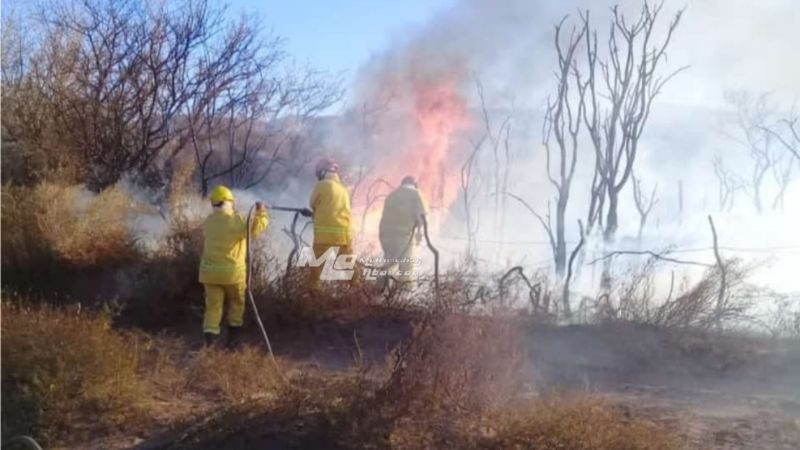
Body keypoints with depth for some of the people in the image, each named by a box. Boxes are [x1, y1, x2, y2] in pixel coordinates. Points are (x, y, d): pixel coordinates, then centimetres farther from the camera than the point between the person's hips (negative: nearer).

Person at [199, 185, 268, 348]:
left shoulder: (208, 222, 3)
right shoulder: (236, 221, -15)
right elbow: (256, 227, -21)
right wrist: (261, 212, -3)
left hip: (210, 272, 4)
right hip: (232, 272, -4)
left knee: (213, 307, 6)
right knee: (236, 304, 18)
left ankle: (209, 341, -7)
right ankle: (232, 338, 21)